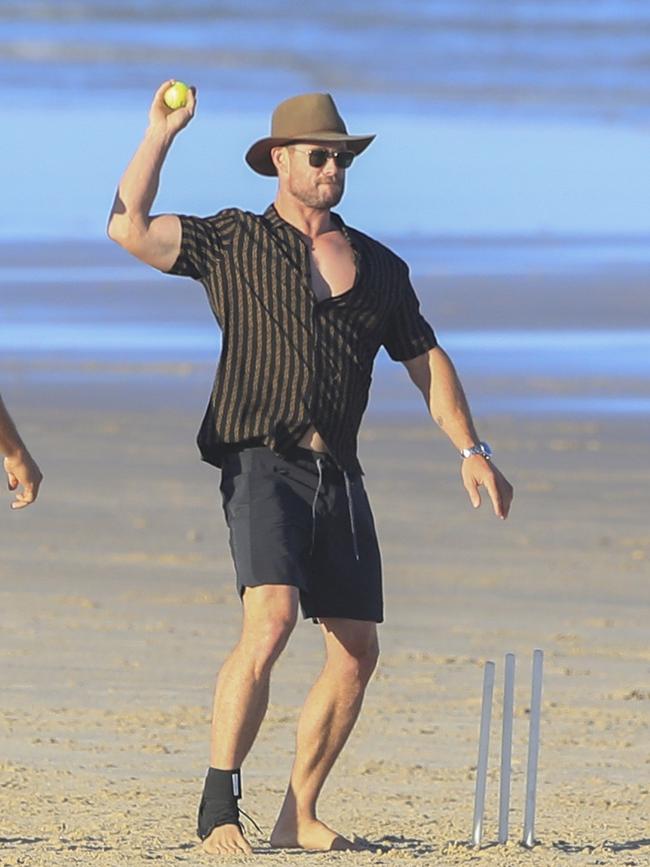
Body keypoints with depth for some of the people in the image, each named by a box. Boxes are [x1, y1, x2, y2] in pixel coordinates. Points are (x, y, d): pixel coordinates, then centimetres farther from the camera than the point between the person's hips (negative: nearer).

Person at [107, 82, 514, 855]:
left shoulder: (378, 266, 17)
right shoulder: (233, 243, 5)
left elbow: (426, 362, 22)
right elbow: (129, 230, -9)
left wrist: (470, 451, 11)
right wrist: (161, 132, -7)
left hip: (338, 473, 6)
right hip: (262, 463, -6)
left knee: (356, 651, 3)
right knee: (270, 619, -24)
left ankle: (299, 815, 15)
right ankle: (219, 811, -22)